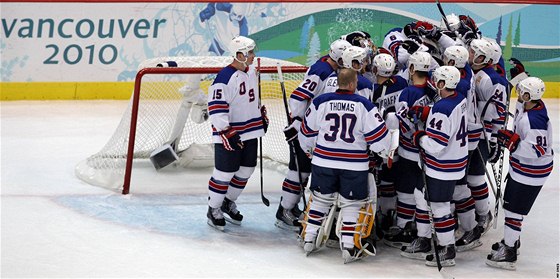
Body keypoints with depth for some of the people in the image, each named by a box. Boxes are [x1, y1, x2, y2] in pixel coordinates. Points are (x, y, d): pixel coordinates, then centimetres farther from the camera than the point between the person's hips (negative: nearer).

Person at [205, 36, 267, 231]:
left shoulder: (251, 72, 7)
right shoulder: (225, 78, -21)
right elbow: (216, 107, -23)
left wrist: (262, 116, 24)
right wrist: (226, 133, -26)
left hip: (250, 133, 8)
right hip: (229, 135, -8)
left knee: (246, 169, 14)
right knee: (225, 172, -2)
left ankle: (229, 202, 32)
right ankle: (214, 209, 13)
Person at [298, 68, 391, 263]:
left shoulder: (320, 102, -1)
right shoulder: (364, 105, -9)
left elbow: (307, 133, 9)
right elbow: (378, 135, -8)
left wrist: (310, 152, 27)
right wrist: (382, 152, 12)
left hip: (323, 161, 2)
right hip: (354, 165, -2)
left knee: (320, 198, 18)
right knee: (352, 203, 9)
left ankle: (308, 240, 20)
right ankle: (350, 247, 5)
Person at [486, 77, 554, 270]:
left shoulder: (535, 121, -34)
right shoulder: (526, 105, -5)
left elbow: (538, 150, -34)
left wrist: (513, 142, -36)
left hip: (531, 172, -10)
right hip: (520, 166, 10)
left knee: (515, 210, -2)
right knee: (510, 202, 24)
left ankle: (509, 253, 7)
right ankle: (511, 239, 41)